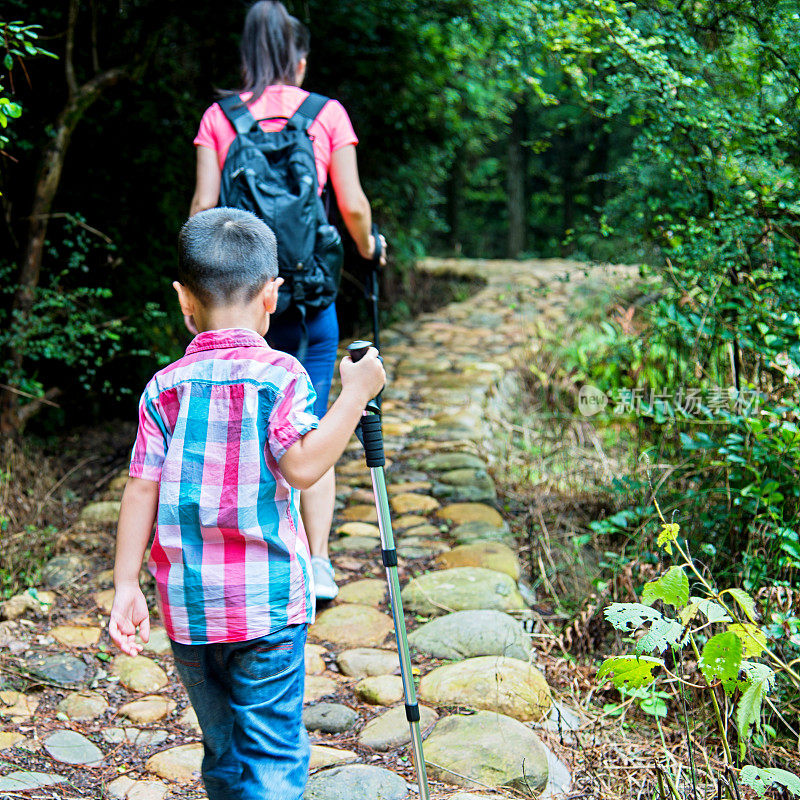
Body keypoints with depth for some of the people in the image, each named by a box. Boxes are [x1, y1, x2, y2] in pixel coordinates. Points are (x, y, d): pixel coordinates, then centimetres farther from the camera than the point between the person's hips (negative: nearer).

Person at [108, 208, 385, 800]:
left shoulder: (164, 388, 3)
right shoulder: (279, 375, -9)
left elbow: (142, 489, 0)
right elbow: (301, 467, -20)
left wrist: (126, 586, 4)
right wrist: (355, 395, -12)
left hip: (186, 604, 4)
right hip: (267, 603, -4)